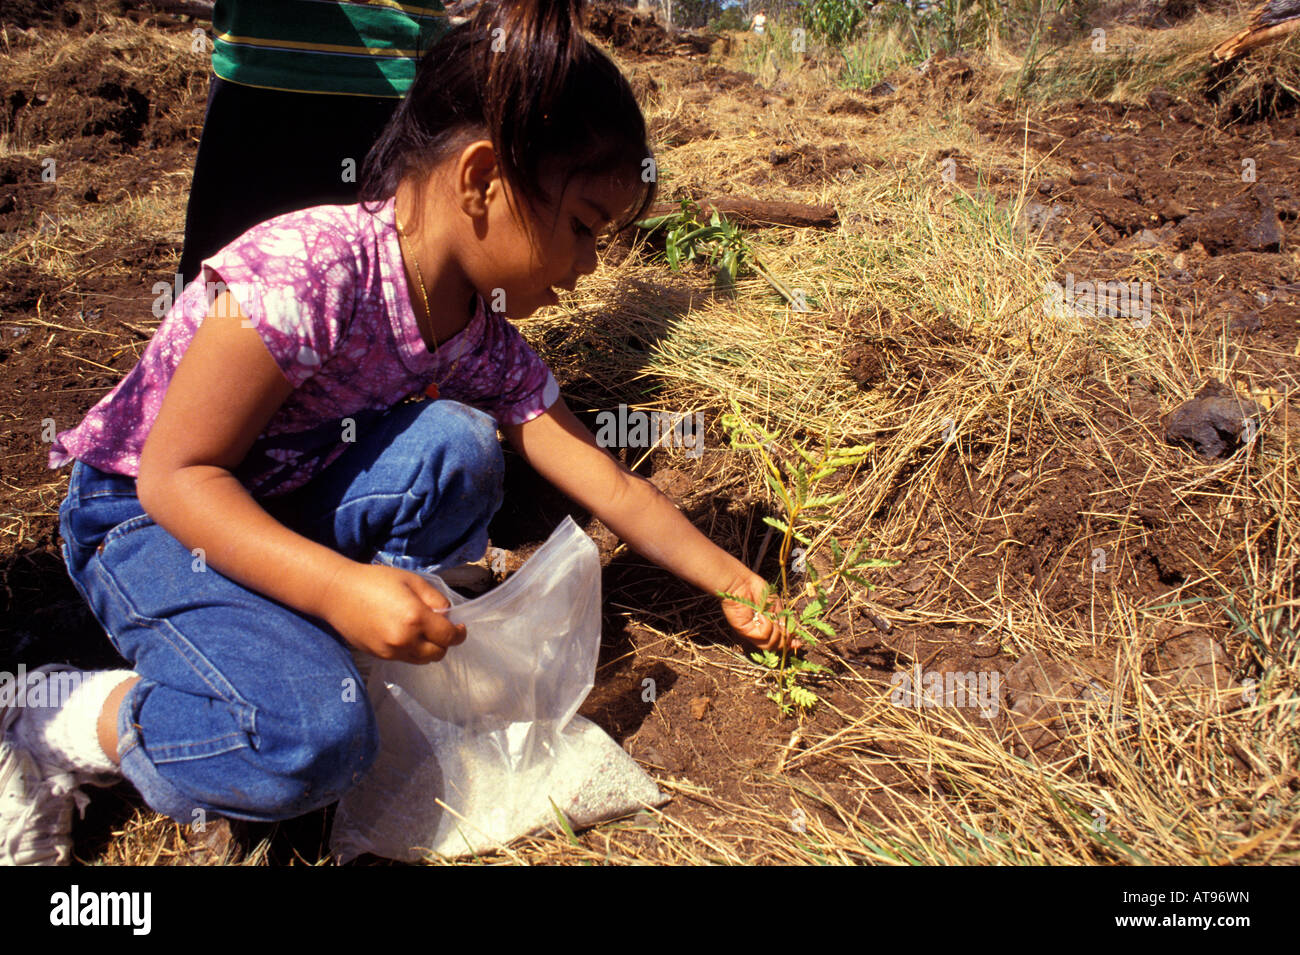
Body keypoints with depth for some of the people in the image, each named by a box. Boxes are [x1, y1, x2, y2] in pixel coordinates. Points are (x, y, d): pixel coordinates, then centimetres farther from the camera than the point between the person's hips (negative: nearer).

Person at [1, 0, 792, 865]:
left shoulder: (488, 342, -9)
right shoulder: (311, 270, -30)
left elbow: (614, 488, -3)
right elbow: (176, 475, -27)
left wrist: (731, 583, -3)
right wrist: (338, 587, -37)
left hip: (288, 510, 6)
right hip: (146, 516, -6)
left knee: (455, 446, -23)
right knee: (312, 741, -28)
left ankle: (326, 653, -6)